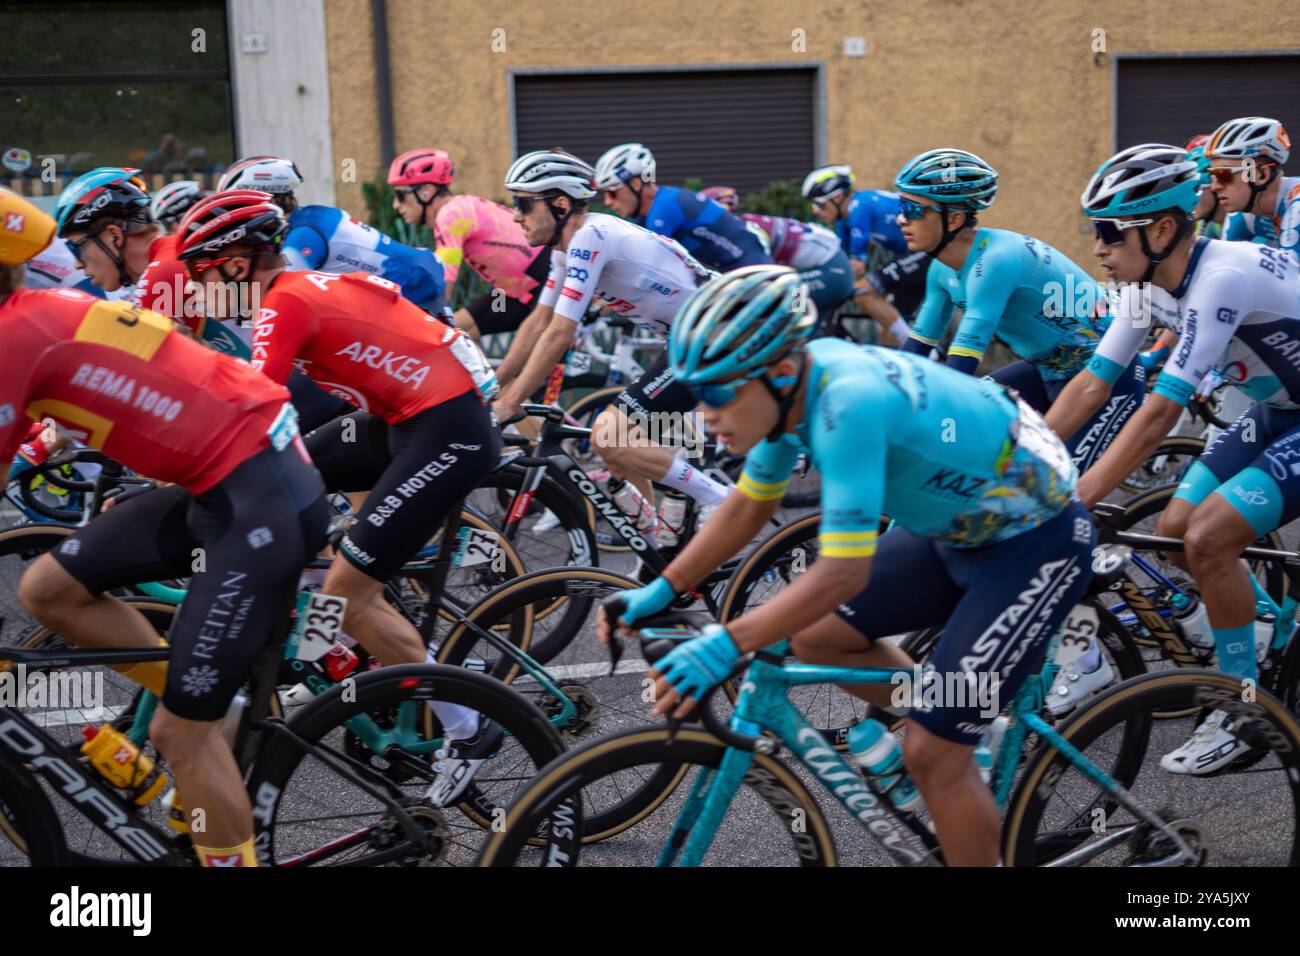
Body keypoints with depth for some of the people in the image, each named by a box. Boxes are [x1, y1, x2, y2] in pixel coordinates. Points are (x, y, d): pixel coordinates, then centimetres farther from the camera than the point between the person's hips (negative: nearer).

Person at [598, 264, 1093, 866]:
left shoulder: (848, 403, -33)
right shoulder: (792, 384, -8)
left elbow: (843, 572, -36)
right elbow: (749, 506, 6)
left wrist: (727, 644, -38)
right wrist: (662, 590, 2)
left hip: (1039, 540, -8)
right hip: (960, 526, 9)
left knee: (931, 755, -9)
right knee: (816, 638, 8)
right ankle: (955, 720, 26)